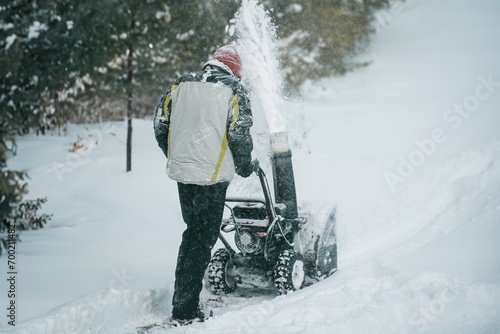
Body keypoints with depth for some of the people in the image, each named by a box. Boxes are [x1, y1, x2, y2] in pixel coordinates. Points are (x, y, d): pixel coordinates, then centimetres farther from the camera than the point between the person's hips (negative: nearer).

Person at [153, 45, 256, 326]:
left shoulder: (180, 85, 11)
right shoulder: (234, 90, -3)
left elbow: (161, 125, 10)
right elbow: (239, 134, -9)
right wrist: (246, 166, 8)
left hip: (181, 171, 6)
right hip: (213, 175, -5)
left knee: (193, 231, 20)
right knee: (204, 238, 0)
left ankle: (182, 300, 24)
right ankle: (185, 310, 0)